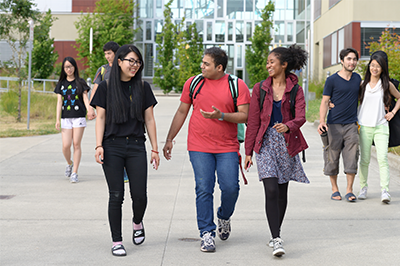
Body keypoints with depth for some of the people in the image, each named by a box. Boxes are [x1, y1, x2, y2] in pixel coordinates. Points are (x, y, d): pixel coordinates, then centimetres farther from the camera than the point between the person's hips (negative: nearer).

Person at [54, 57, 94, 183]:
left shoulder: (80, 82, 4)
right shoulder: (61, 84, 10)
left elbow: (85, 98, -2)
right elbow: (59, 102, 7)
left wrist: (89, 110, -22)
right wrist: (57, 119, -1)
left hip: (79, 117, -2)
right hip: (66, 118, 2)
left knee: (76, 144, -5)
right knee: (66, 146, -6)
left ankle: (74, 173, 1)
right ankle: (70, 163, 25)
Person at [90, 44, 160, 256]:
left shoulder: (143, 87, 7)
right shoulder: (106, 87, 2)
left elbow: (149, 119, 8)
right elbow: (100, 118, 2)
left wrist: (155, 149, 5)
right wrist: (99, 146, -7)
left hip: (136, 147, 2)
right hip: (112, 147, -1)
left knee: (139, 195, -2)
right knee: (116, 196, -1)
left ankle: (138, 223, 30)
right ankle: (116, 241, 10)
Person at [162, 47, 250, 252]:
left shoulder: (237, 85, -1)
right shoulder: (193, 83, 5)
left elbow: (244, 116, -4)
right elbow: (181, 112, 13)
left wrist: (221, 116, -20)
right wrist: (169, 139, 11)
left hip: (227, 148, -1)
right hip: (199, 147, 1)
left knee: (230, 188, -5)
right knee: (204, 190, -4)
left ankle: (224, 217, 26)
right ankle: (206, 233, 4)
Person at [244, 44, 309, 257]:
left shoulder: (295, 90, 1)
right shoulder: (260, 89, 4)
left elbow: (300, 117, -11)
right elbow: (253, 121, 5)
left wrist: (288, 126, -34)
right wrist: (248, 151, 3)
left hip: (287, 142, 1)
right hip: (266, 142, -1)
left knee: (282, 191, 10)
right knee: (271, 190, -14)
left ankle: (276, 234, 26)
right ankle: (276, 239, -16)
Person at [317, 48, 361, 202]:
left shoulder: (358, 78, 12)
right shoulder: (332, 80, -1)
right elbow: (324, 102, -3)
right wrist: (322, 121, -16)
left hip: (351, 125, 3)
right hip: (334, 125, -3)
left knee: (352, 157, -5)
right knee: (332, 158, 2)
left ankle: (349, 190, 2)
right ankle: (335, 189, 15)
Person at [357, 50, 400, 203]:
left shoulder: (387, 85, 4)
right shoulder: (363, 84, 6)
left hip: (381, 126, -1)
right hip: (364, 126, 1)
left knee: (382, 158, -13)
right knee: (364, 159, 5)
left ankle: (385, 191, -16)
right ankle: (363, 188, 19)